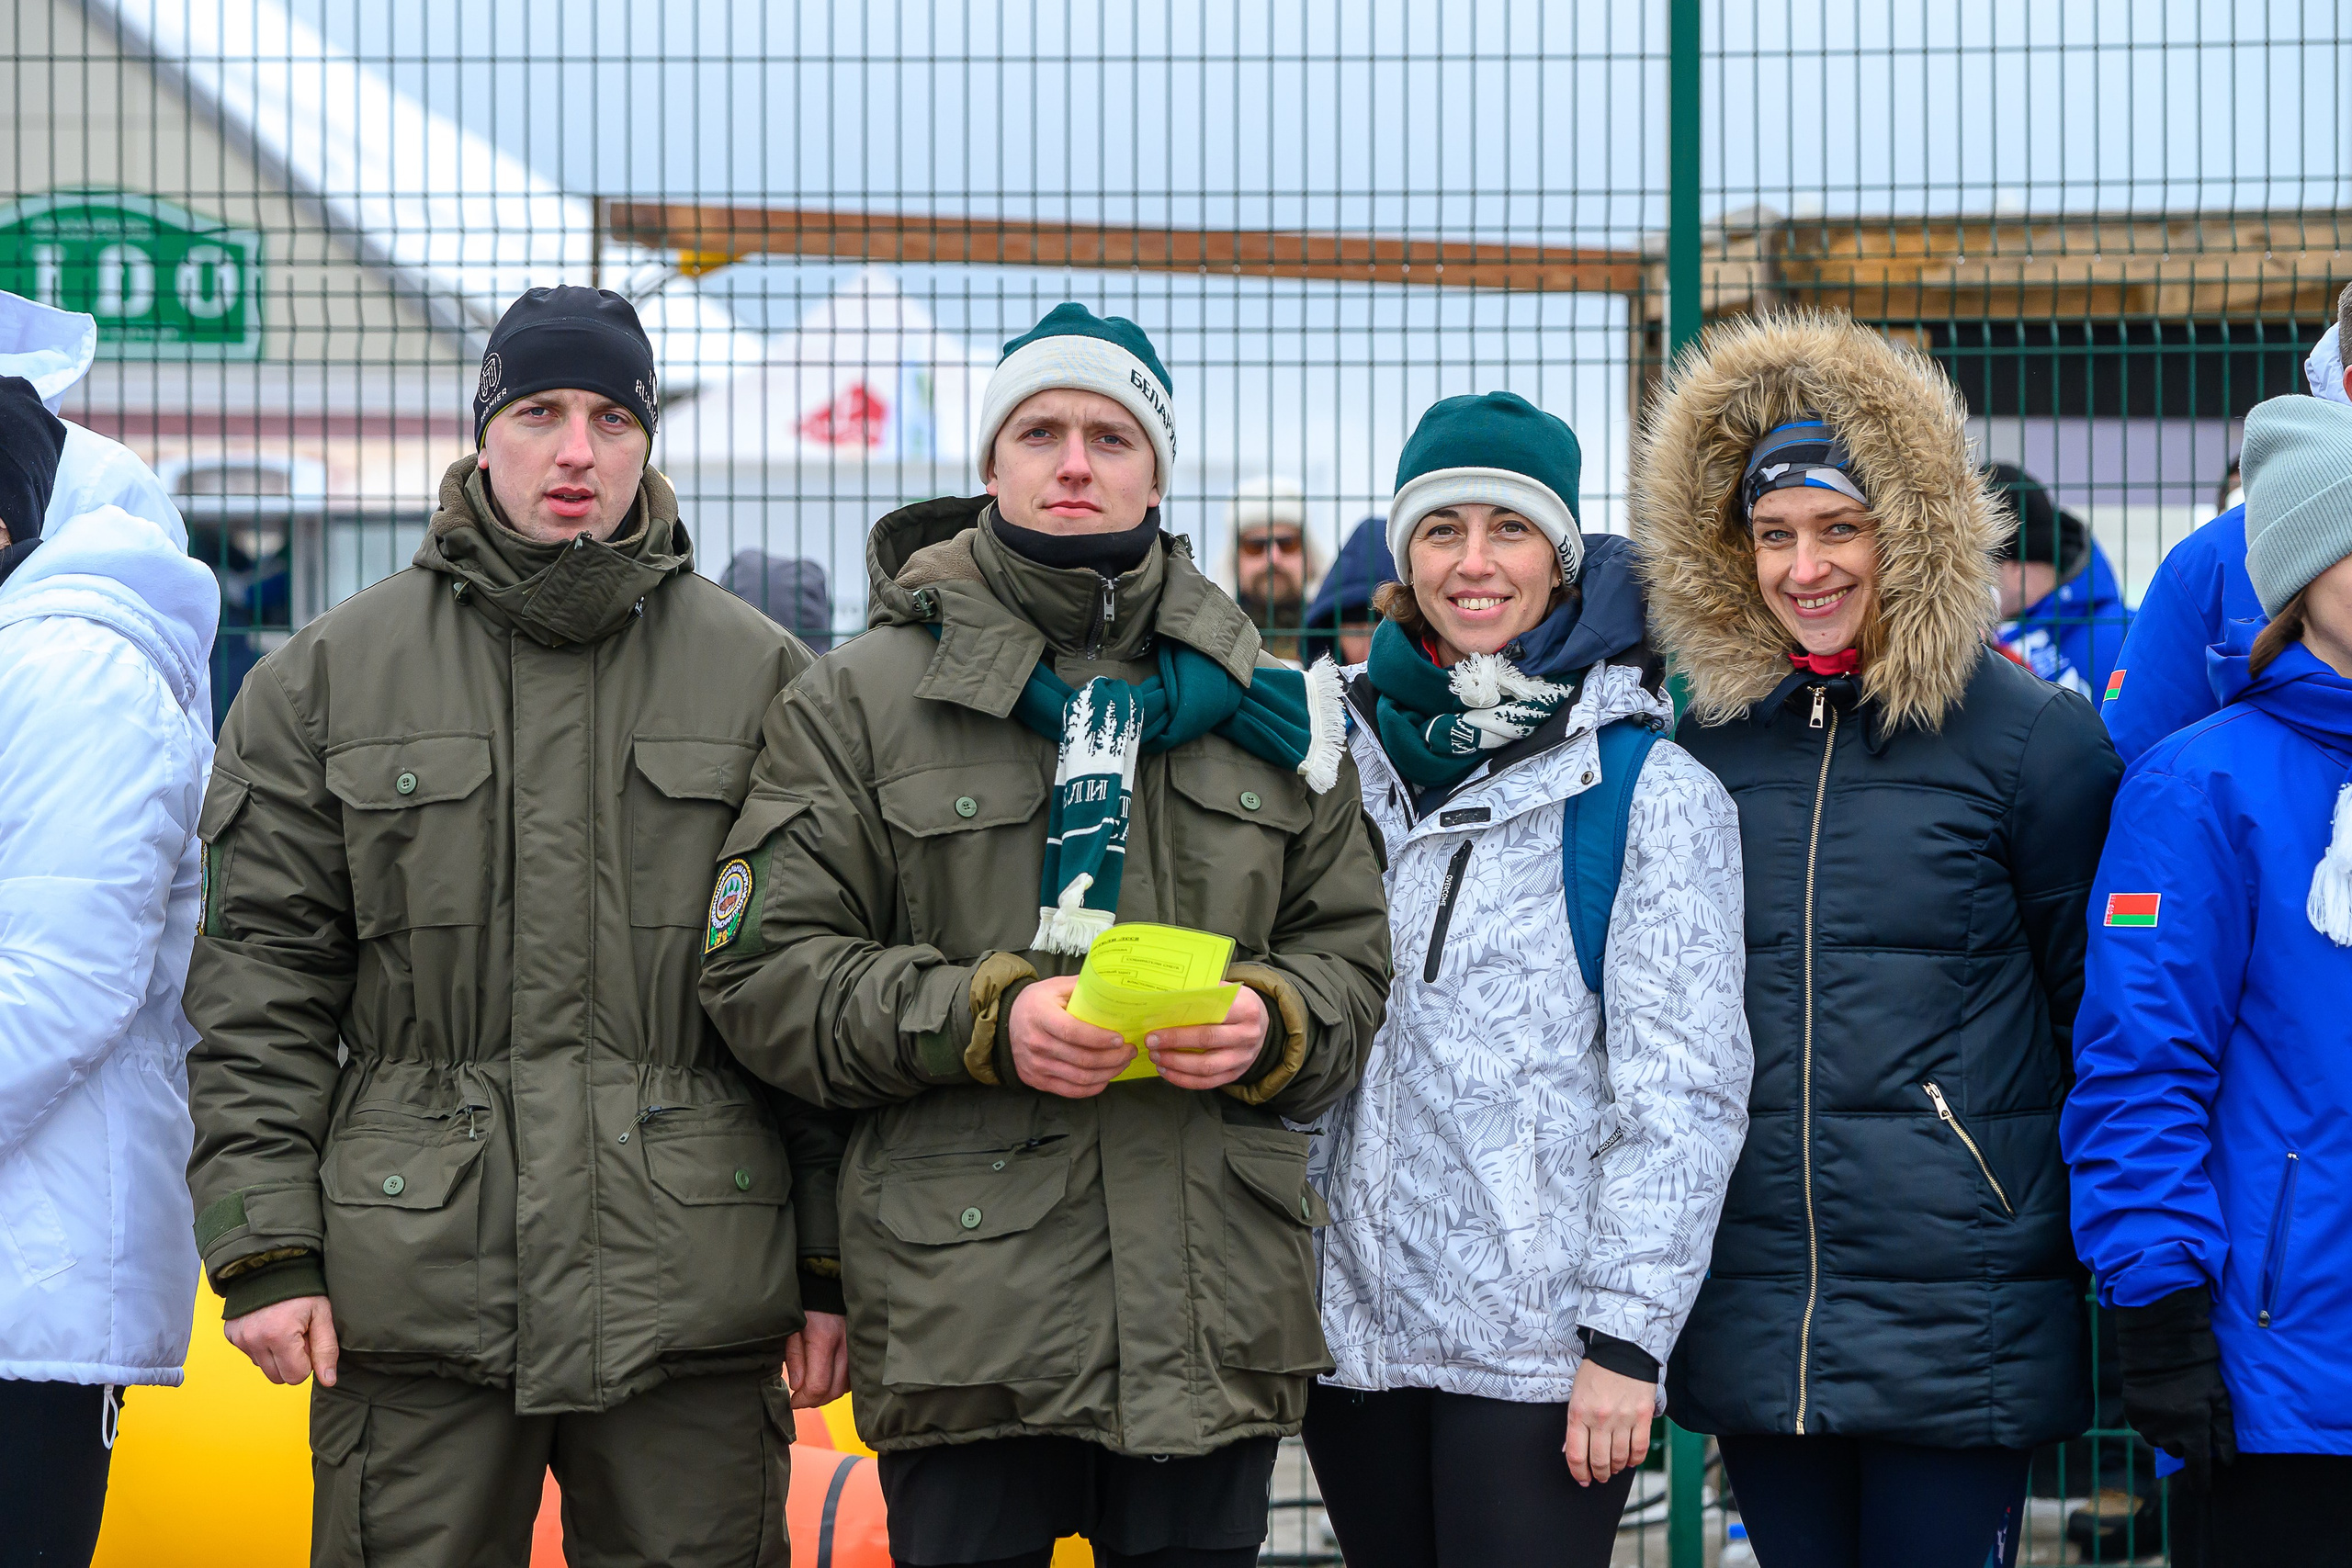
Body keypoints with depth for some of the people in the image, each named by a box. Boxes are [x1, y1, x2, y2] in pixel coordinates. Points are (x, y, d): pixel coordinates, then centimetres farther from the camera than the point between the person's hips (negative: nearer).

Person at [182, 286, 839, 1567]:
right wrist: (263, 1248, -4)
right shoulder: (325, 677, 7)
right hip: (416, 1289, 0)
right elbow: (260, 981, 5)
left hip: (691, 1307, 0)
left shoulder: (760, 675, 8)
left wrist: (832, 1269, 3)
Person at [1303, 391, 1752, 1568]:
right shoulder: (1348, 758, 10)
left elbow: (1682, 1090, -8)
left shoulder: (1650, 788, -4)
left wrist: (1625, 1336, -13)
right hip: (1356, 1325, 5)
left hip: (1539, 1342, -4)